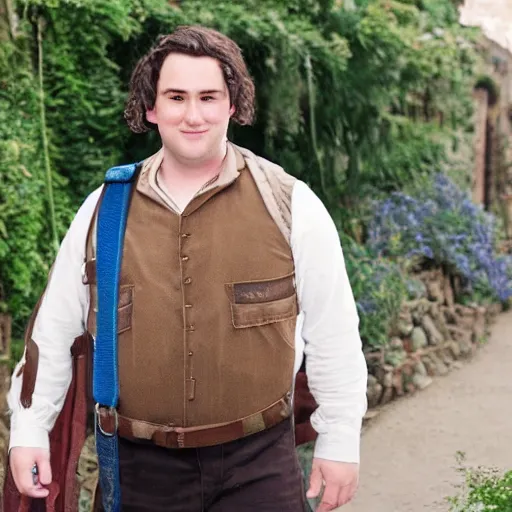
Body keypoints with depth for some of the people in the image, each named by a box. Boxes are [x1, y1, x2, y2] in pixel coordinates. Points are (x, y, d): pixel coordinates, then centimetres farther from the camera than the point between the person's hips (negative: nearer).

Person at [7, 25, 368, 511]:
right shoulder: (102, 211, 1)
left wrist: (340, 442, 0)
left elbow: (333, 335, -2)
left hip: (258, 462, -1)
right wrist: (28, 431, 8)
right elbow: (54, 330, 8)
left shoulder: (290, 204, -6)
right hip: (141, 468, 2)